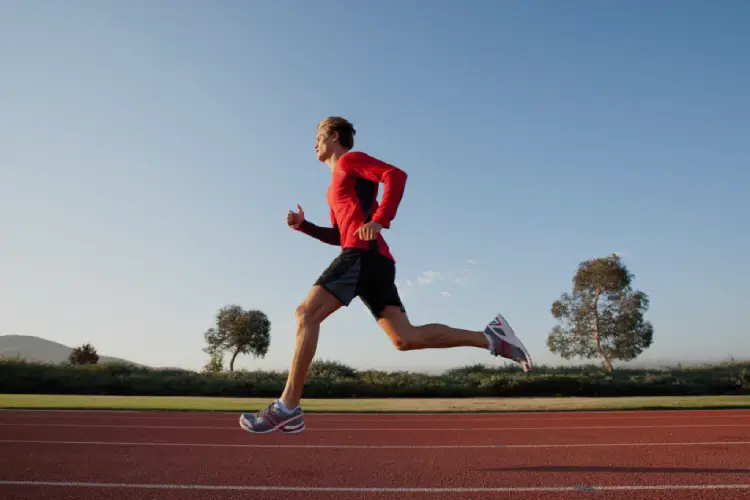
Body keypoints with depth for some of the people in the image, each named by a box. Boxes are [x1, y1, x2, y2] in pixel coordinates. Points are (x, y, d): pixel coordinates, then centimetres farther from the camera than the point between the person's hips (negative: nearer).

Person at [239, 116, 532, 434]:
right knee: (405, 338, -1)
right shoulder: (336, 185, 34)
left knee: (306, 314, -13)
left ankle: (288, 407, -15)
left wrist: (379, 221, -20)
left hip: (364, 253, -9)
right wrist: (302, 224, 18)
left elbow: (395, 175, -9)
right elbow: (338, 235, 32)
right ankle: (491, 338, -2)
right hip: (371, 260, 9)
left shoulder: (349, 160, 8)